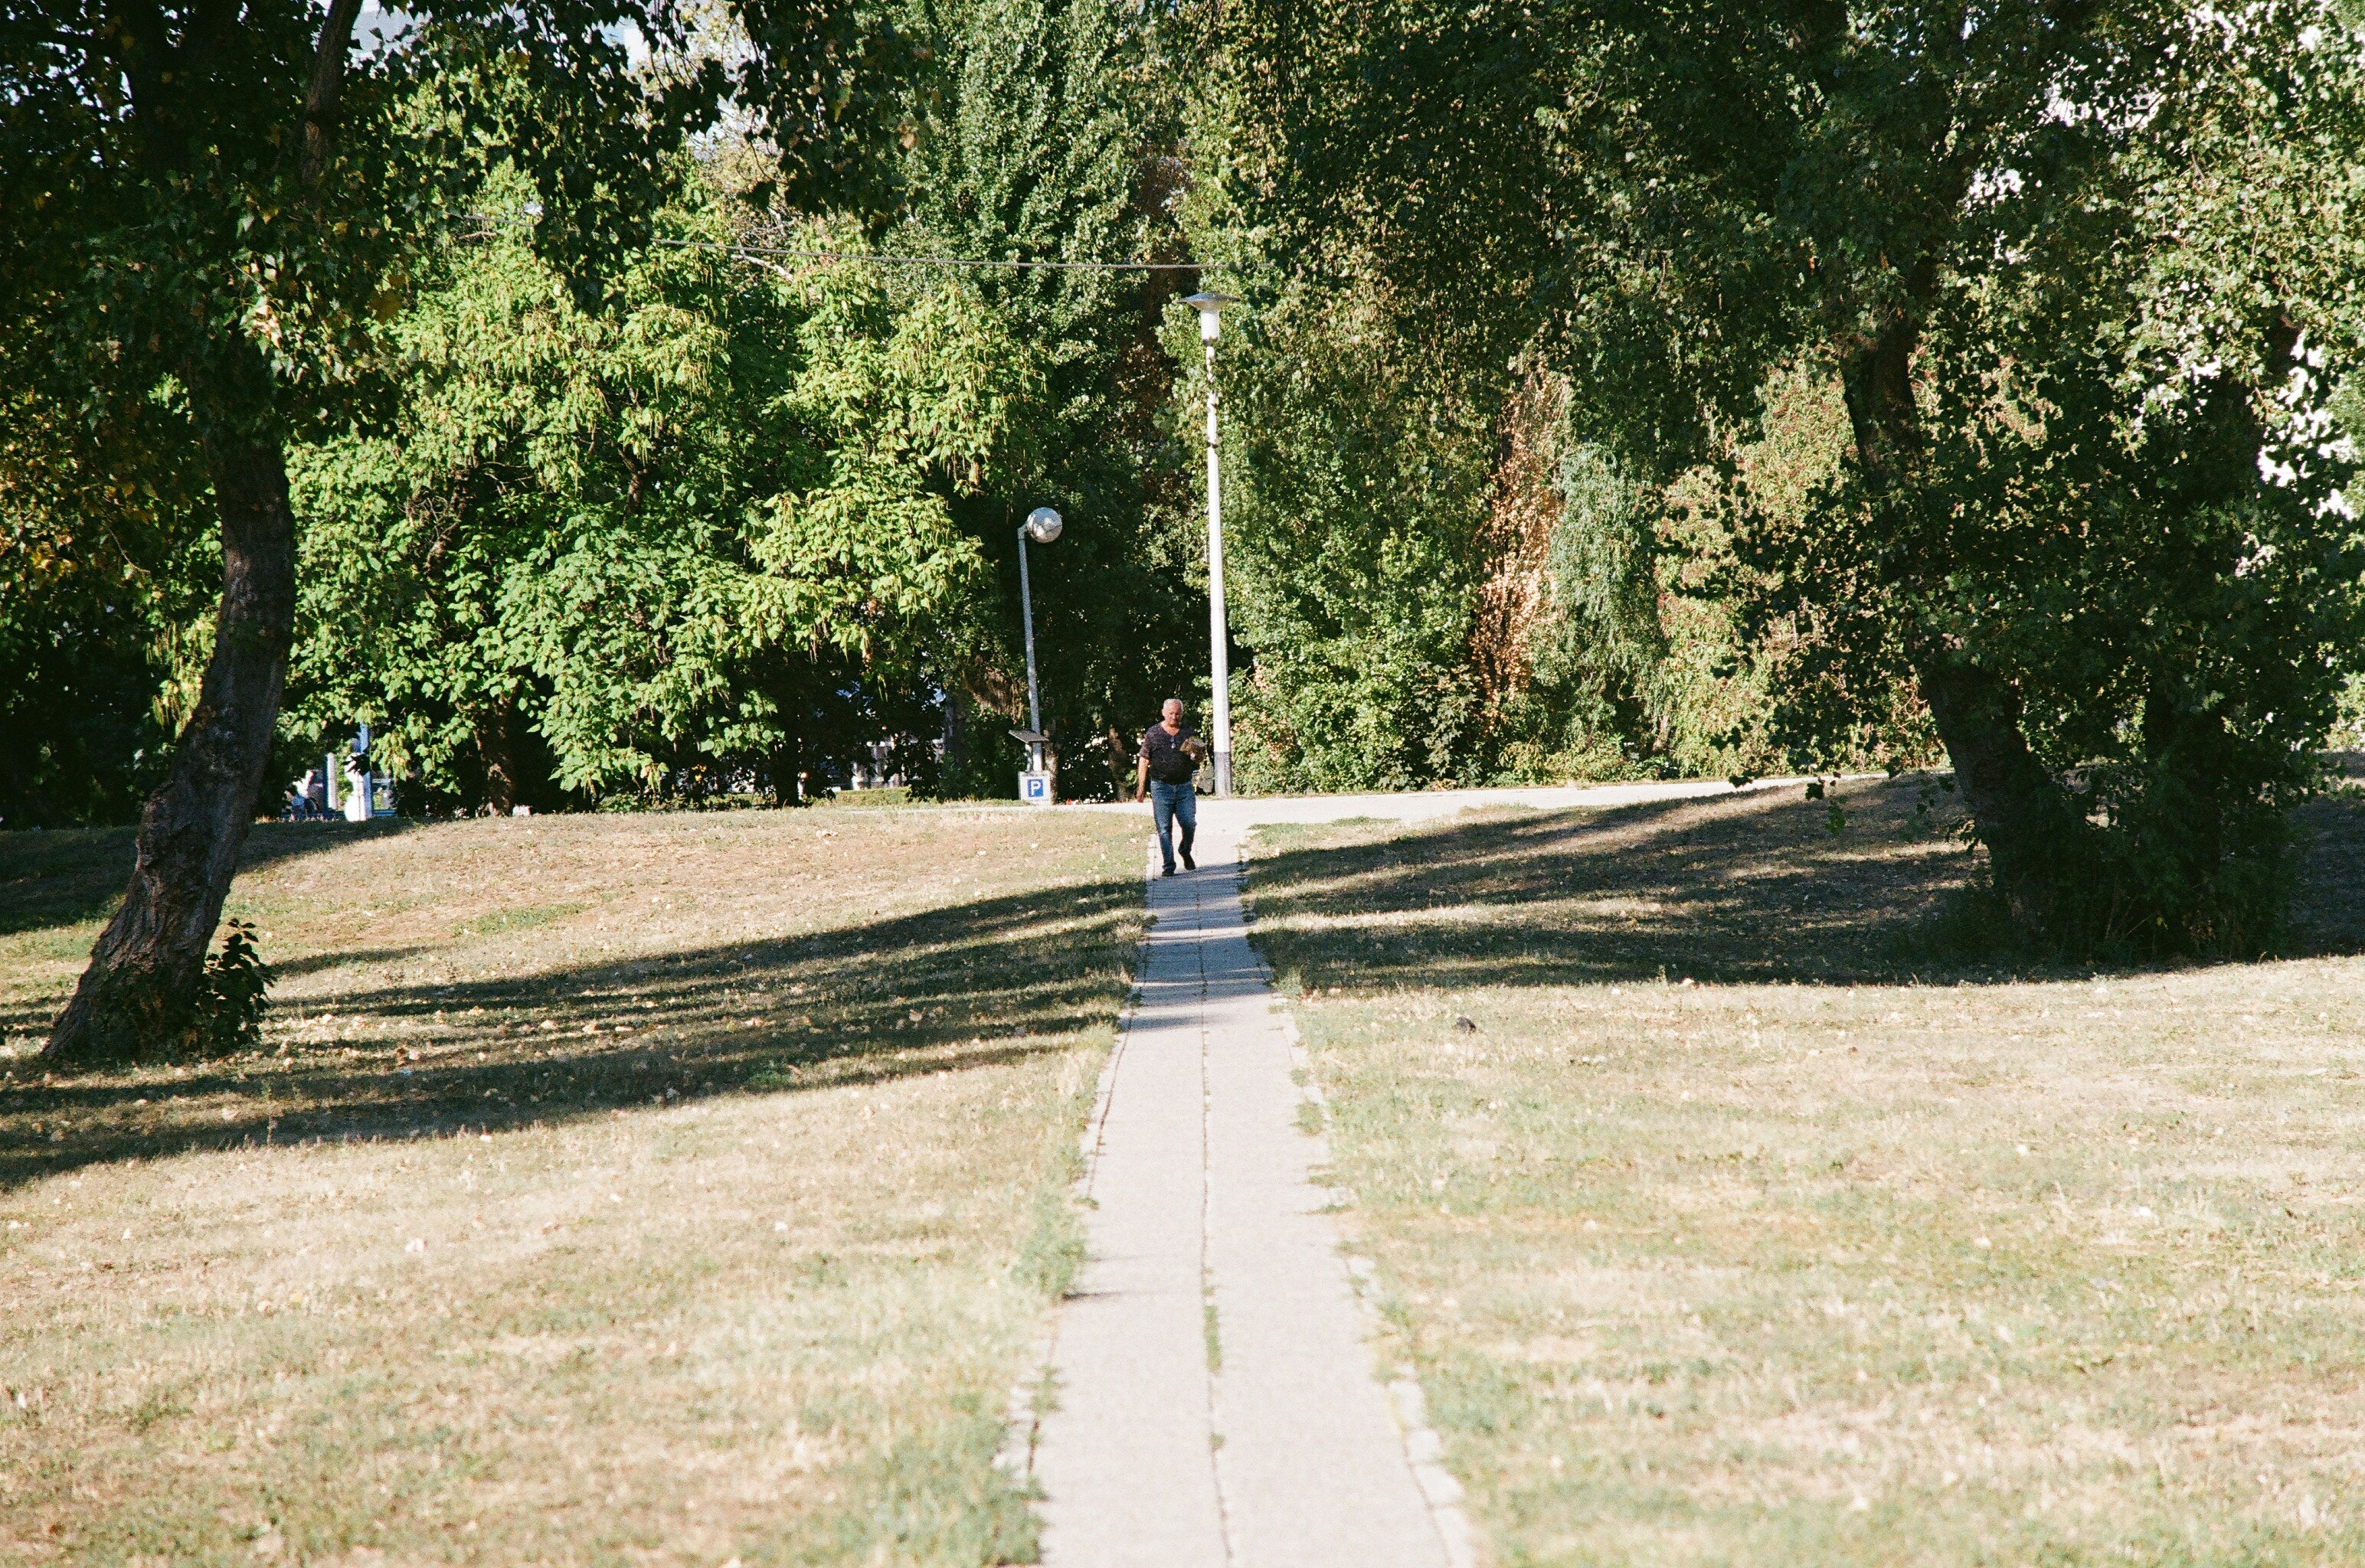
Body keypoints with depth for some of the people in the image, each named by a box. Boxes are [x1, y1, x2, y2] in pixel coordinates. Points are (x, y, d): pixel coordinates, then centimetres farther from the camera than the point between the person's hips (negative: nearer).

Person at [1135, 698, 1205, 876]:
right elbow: (1144, 762, 4)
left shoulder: (1187, 733, 11)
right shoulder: (1153, 734, 3)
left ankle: (1186, 853, 21)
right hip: (1161, 787, -2)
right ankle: (1169, 866, 2)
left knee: (1189, 823, -7)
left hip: (1184, 787, 2)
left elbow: (1199, 759, 18)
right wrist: (1141, 788, -1)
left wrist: (1198, 754, -8)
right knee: (1164, 828, -2)